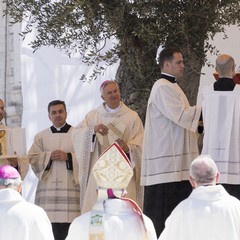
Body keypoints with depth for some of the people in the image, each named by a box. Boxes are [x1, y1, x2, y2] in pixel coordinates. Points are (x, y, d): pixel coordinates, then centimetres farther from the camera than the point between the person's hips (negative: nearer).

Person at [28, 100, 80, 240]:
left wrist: (68, 156, -11)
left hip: (71, 186, -2)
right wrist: (49, 156, -7)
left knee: (70, 225, -11)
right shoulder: (41, 137, 14)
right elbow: (32, 158, 8)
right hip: (48, 187, 2)